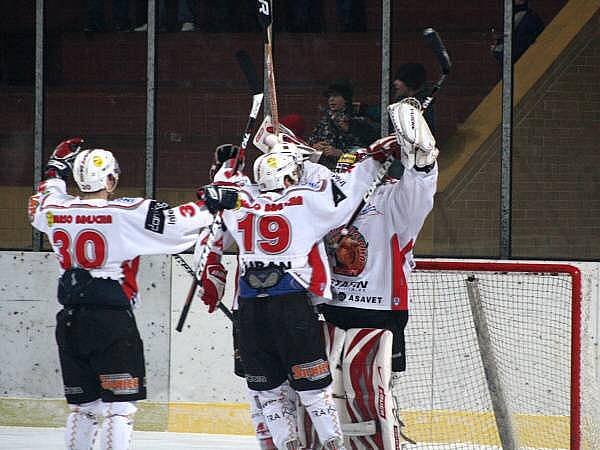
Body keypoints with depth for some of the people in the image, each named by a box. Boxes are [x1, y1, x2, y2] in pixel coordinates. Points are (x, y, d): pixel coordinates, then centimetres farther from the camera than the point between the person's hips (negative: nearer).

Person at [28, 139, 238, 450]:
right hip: (113, 319, -6)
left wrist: (56, 173, 40)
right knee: (120, 406, -3)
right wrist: (211, 204, -2)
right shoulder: (127, 214, -11)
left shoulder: (56, 210, 5)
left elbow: (38, 208, 29)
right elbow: (174, 223, -14)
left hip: (70, 323, 6)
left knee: (84, 406, 15)